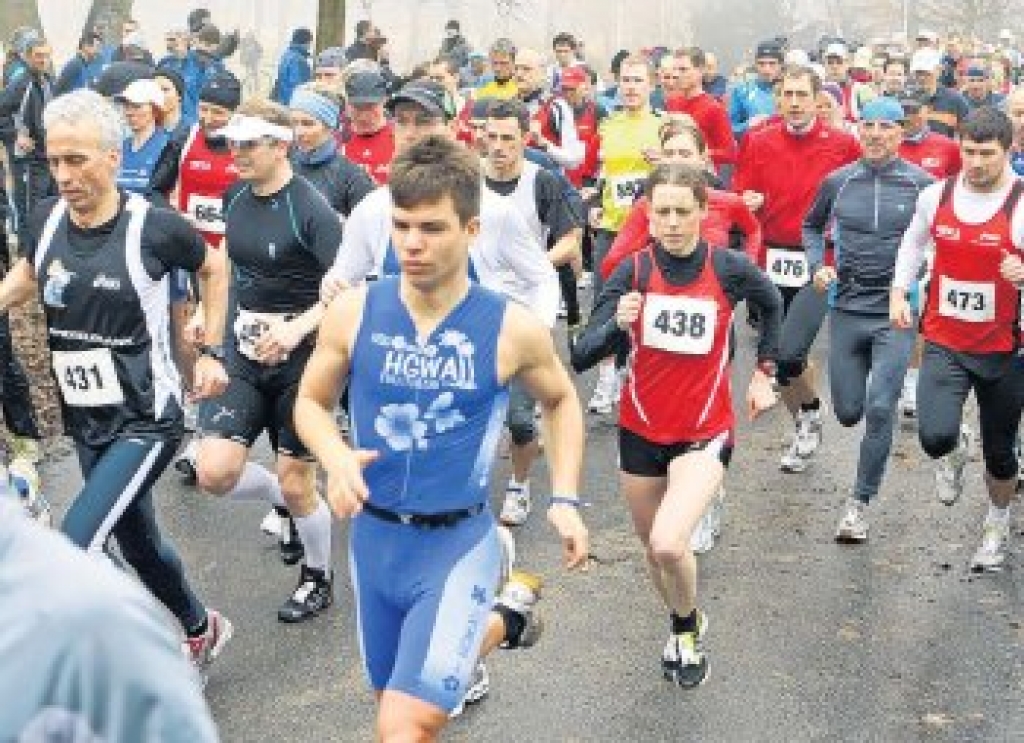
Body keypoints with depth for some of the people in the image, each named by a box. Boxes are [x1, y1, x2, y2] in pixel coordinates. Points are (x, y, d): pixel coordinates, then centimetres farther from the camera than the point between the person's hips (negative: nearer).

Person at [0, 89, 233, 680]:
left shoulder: (154, 226, -18)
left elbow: (215, 270, 2)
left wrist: (210, 353, 2)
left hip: (146, 420, -6)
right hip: (85, 420, 6)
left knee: (74, 553, -20)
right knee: (138, 542, 22)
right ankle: (202, 630, 47)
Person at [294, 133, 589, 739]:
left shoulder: (513, 328, -13)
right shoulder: (354, 312, -10)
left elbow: (561, 401, 7)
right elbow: (311, 402, 6)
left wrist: (566, 499, -2)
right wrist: (336, 458, -15)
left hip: (458, 541, -3)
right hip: (374, 535, 4)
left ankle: (506, 615, 16)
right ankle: (490, 626, 52)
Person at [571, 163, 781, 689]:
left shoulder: (729, 268, -10)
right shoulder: (633, 271, -9)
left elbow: (772, 305, 14)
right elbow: (581, 358, -15)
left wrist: (763, 374, 15)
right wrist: (616, 324, -33)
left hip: (705, 433, -3)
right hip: (641, 432, 3)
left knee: (668, 544, -22)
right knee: (652, 547, 17)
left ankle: (689, 625, 10)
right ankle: (680, 628, 47)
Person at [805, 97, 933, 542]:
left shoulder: (921, 185, -4)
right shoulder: (838, 182, 3)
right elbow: (812, 226, 19)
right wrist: (817, 266, 3)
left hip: (897, 311, -3)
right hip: (847, 309, 3)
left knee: (879, 409, -13)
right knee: (848, 413, 10)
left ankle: (860, 502, 1)